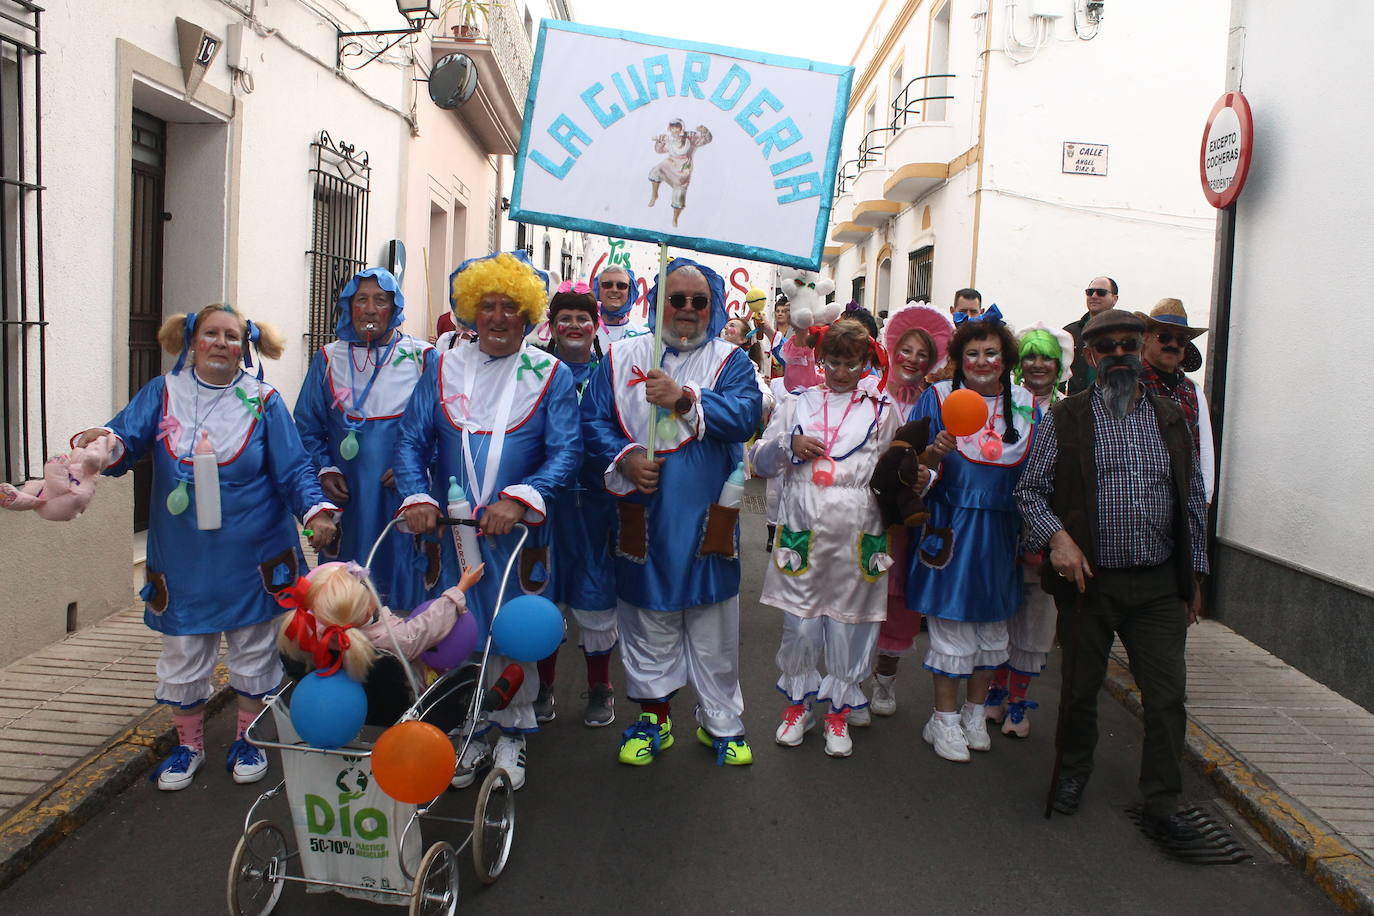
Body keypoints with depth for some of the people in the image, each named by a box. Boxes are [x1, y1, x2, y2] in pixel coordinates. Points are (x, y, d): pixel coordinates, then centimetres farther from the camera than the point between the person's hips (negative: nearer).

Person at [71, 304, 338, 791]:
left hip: (251, 559, -1)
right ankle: (189, 743, 31)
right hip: (183, 558, 1)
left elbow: (294, 468, -6)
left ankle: (247, 740, 31)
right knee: (183, 654, 11)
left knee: (253, 650, 12)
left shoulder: (263, 400, -3)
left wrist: (316, 508, -23)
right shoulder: (162, 394, 0)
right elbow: (126, 436, -13)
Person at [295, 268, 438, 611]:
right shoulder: (328, 359, 8)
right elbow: (307, 426, 11)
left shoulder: (422, 358, 1)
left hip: (403, 498, -2)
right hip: (345, 500, 2)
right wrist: (325, 471, -3)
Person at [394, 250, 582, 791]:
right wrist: (416, 497, -16)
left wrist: (520, 499, -24)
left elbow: (566, 452, -10)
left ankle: (511, 733, 24)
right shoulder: (443, 369, 6)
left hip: (519, 531, -2)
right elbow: (412, 440, 2)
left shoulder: (551, 375, -1)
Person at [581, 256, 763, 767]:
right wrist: (623, 458, -16)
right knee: (647, 622, 10)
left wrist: (684, 399, -27)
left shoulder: (731, 361, 4)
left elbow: (746, 414, -14)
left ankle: (721, 721, 24)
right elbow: (593, 419, 2)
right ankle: (653, 716, 26)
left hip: (707, 518, 0)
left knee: (713, 627, 8)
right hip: (642, 518, 1)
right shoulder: (624, 357, 7)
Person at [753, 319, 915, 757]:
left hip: (857, 536, -1)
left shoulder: (883, 410, 9)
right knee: (800, 621, 5)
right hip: (803, 532, 1)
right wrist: (790, 446, -8)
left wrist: (918, 476, -12)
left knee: (848, 622, 6)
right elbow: (761, 461, 10)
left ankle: (838, 709, 23)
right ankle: (798, 702, 25)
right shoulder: (799, 404, 11)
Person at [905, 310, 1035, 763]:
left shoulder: (1025, 404, 6)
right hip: (951, 532, -4)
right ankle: (944, 721, 15)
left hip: (1001, 533, 4)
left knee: (992, 626, 12)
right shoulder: (938, 398, -4)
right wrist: (936, 451, -25)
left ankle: (974, 715, 29)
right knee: (951, 625, 0)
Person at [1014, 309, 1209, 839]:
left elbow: (1193, 502, 14)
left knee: (1168, 695, -1)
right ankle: (1073, 773, 36)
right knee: (1081, 687, 11)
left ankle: (1161, 804, 14)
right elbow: (1030, 490, 1)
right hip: (1088, 581, -2)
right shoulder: (1065, 419, 0)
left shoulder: (1171, 420, 9)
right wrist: (1056, 537, -17)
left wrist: (1194, 576, 13)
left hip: (1159, 586, 2)